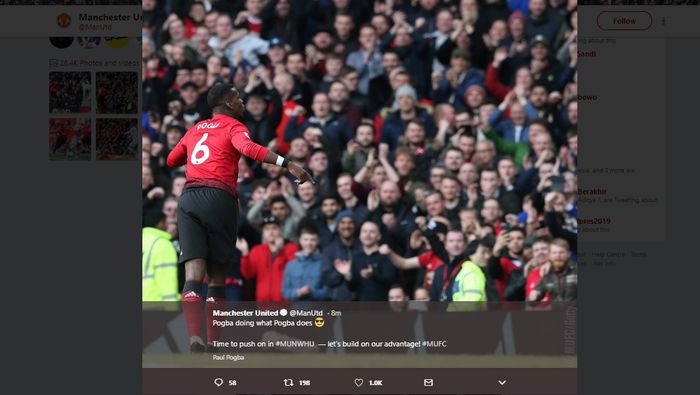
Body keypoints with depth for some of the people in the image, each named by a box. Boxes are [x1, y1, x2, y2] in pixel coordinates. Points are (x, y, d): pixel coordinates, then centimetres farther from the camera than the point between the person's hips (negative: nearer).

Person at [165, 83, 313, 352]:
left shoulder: (196, 129, 23)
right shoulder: (233, 127, 6)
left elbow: (172, 160, 33)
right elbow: (248, 148, -16)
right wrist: (287, 164, -24)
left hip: (188, 198, 4)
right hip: (219, 197, -4)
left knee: (193, 275, -7)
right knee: (217, 277, 6)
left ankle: (195, 341, -27)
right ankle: (214, 347, 4)